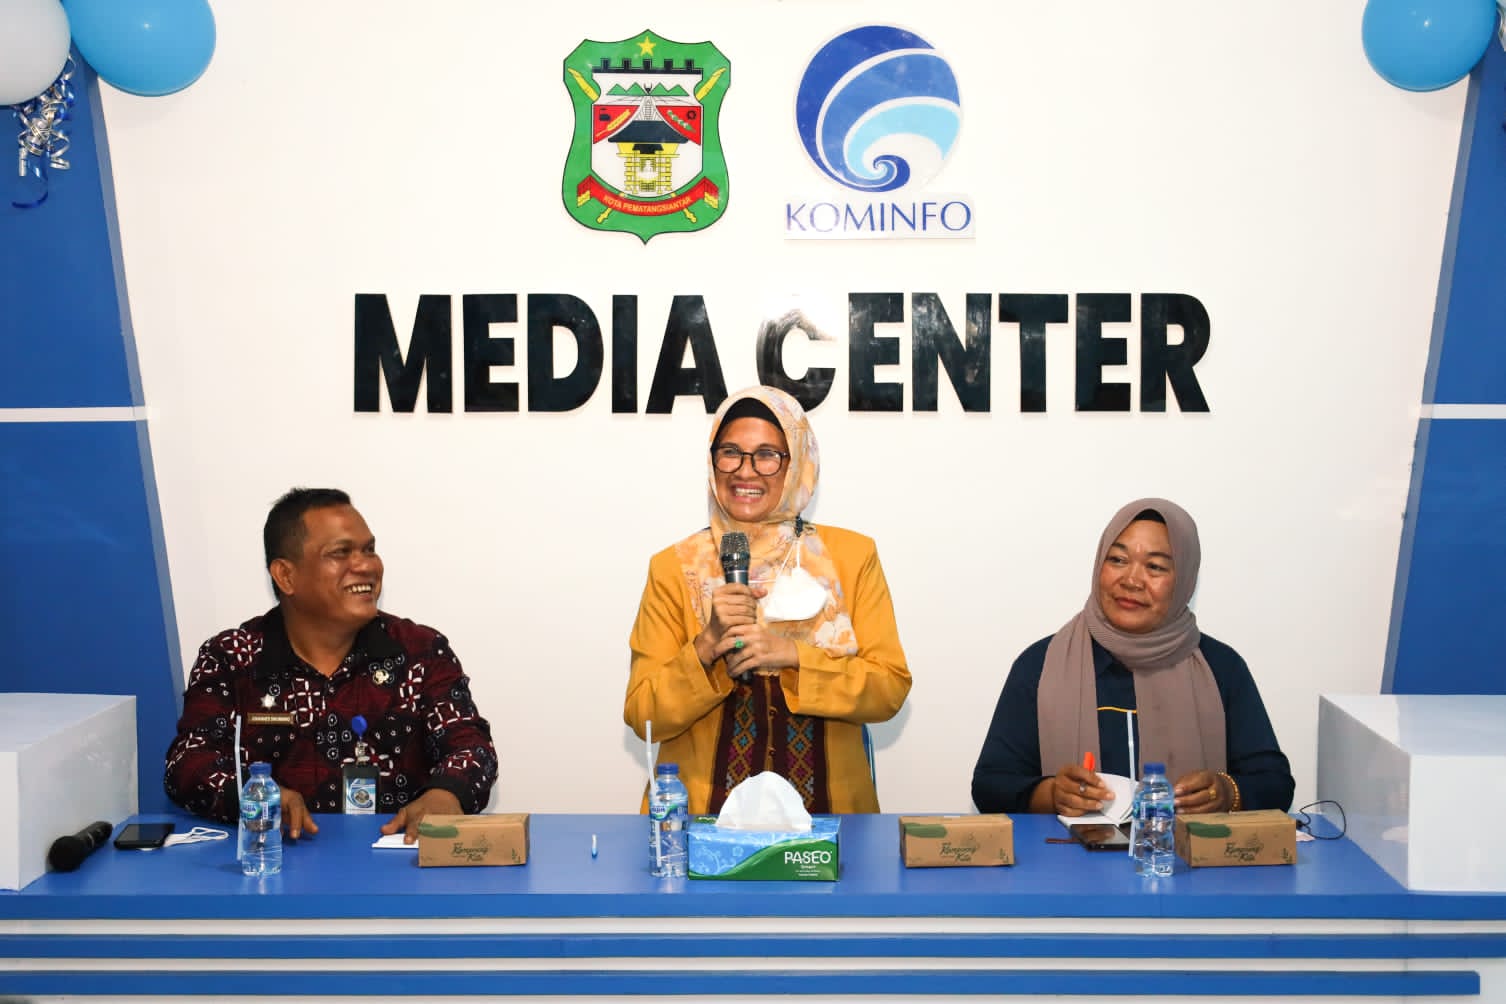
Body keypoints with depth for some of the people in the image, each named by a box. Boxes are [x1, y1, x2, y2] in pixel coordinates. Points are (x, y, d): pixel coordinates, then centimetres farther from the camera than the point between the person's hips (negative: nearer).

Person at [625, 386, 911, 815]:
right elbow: (642, 716, 1)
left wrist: (792, 655, -13)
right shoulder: (673, 568, 5)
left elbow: (891, 690, 0)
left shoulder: (852, 556, 6)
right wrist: (707, 647, -15)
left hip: (825, 808, 0)